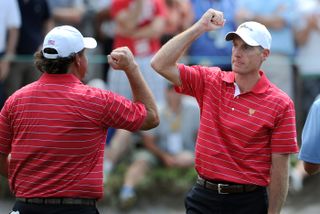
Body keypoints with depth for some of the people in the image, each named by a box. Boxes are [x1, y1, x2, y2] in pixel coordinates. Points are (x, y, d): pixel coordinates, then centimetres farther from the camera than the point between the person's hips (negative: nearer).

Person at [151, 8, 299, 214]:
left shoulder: (280, 104, -8)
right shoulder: (210, 81, 3)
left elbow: (279, 167, -8)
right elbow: (161, 64, -3)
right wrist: (199, 28, -8)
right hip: (203, 197, 3)